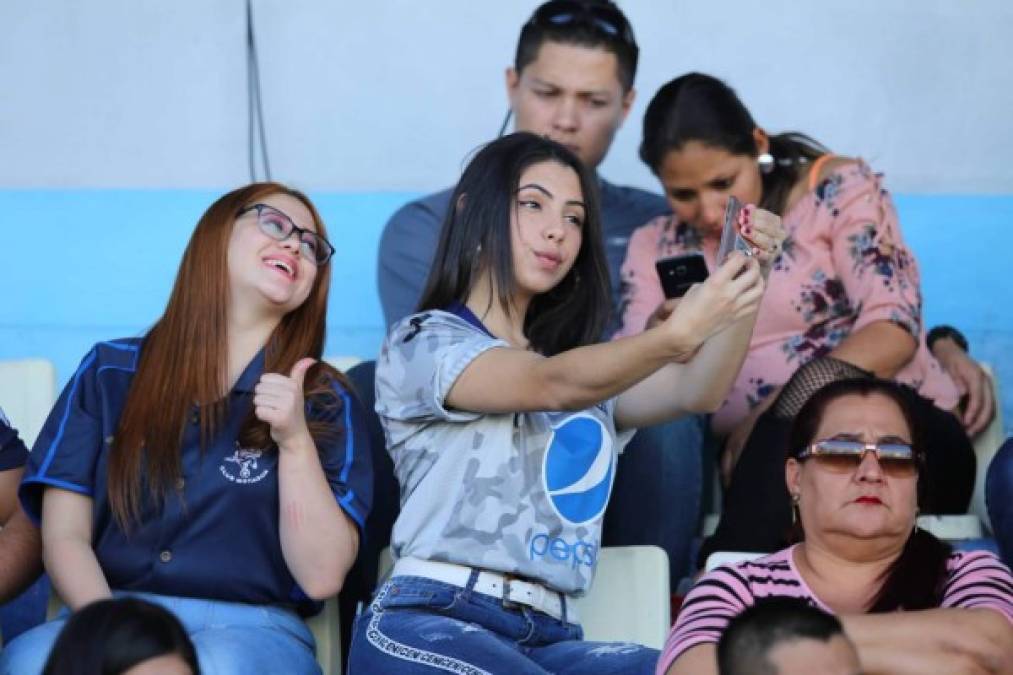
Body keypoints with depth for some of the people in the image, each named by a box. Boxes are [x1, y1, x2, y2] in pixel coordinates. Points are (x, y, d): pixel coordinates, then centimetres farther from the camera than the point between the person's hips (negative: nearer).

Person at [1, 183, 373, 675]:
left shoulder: (324, 400, 8)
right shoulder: (110, 371, 11)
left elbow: (322, 576, 0)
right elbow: (64, 535, 4)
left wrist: (295, 441, -12)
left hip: (251, 631, -1)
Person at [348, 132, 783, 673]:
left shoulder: (584, 370, 27)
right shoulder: (422, 343, 7)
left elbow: (698, 390, 6)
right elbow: (554, 386, -13)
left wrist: (744, 281, -11)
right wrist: (676, 334, -30)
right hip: (429, 628, -5)